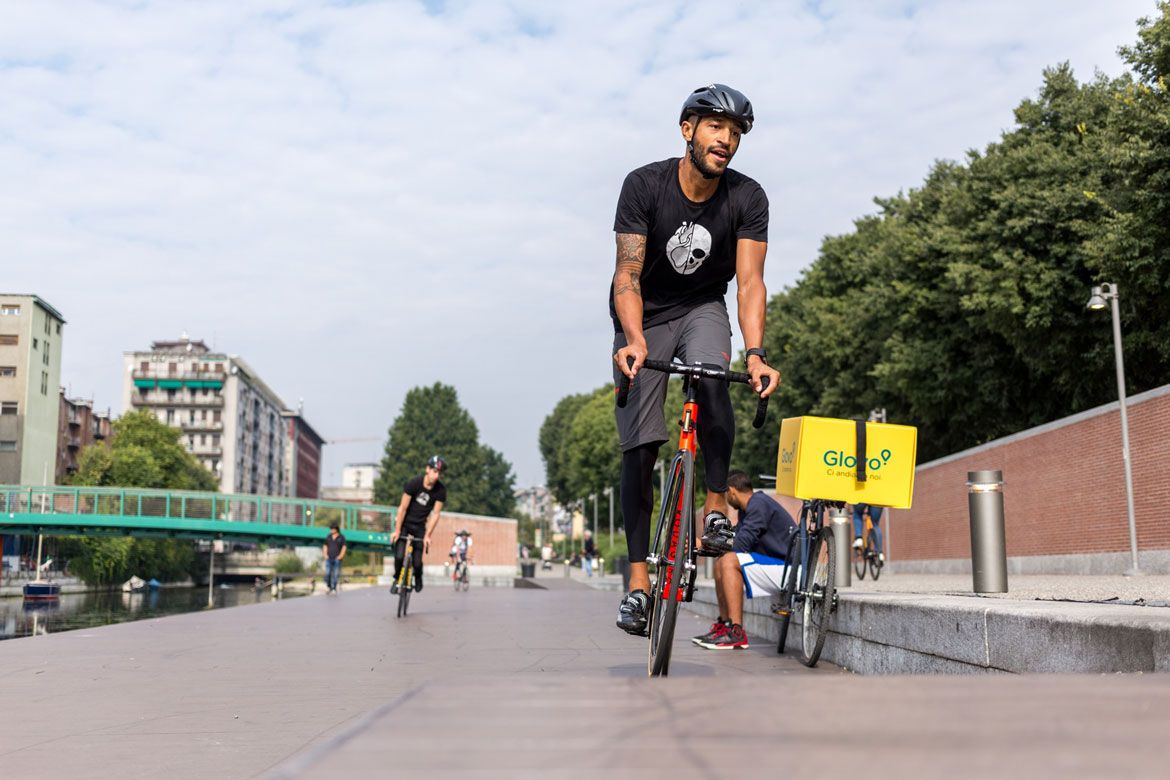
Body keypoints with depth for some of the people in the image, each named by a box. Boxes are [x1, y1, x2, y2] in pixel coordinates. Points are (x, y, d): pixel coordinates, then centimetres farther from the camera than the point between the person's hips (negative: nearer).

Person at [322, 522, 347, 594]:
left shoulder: (341, 538, 3)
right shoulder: (328, 537, 12)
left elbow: (344, 548, -2)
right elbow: (325, 547, 14)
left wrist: (340, 556, -13)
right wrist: (325, 555, 0)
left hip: (337, 559, -2)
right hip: (329, 559, 2)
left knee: (335, 574, -5)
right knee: (328, 573, -10)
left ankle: (334, 589, 0)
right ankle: (328, 587, 3)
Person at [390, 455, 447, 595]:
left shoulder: (441, 490, -16)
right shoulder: (413, 483, -22)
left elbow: (435, 514, -11)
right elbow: (403, 508, -18)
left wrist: (427, 536, -14)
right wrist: (397, 530, -17)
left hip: (419, 525, 2)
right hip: (404, 522, -1)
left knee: (417, 562, -7)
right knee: (399, 556, -18)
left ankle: (418, 578, 25)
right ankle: (397, 579, 10)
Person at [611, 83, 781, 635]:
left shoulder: (747, 198, -15)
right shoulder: (645, 185, -20)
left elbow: (749, 281, -22)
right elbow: (628, 273, -25)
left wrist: (755, 352, -38)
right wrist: (635, 339, -43)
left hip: (702, 310, 1)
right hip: (642, 319, -1)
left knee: (711, 377, -34)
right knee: (639, 447, -7)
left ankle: (716, 505, -14)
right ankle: (638, 577, 0)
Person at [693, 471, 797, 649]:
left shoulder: (759, 504, -14)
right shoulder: (748, 508, 17)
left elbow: (741, 544, -21)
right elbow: (736, 540, 13)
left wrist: (710, 542, -5)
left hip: (789, 569, -10)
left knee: (729, 561, -22)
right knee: (721, 562, 11)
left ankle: (736, 633, -24)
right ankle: (724, 625, 10)